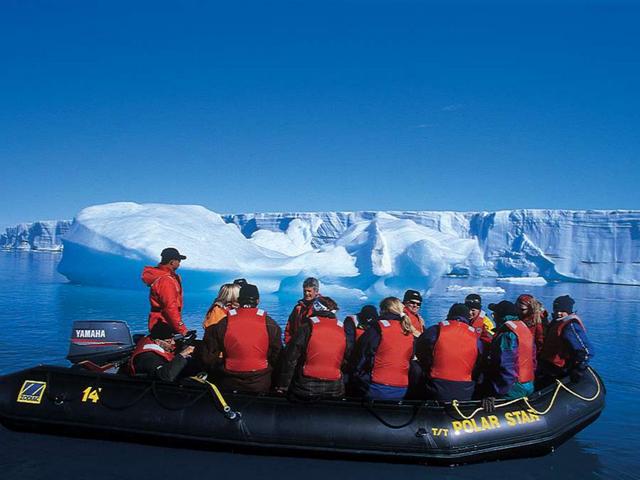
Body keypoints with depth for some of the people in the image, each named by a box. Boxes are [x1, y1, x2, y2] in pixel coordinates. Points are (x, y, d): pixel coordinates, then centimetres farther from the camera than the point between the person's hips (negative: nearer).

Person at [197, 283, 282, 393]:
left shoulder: (222, 323, -8)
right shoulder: (270, 324, -7)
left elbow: (206, 357, -4)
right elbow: (278, 356, -1)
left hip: (230, 385, 0)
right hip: (261, 385, 0)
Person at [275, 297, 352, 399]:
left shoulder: (307, 328, -9)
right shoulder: (344, 331, 2)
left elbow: (290, 358, -9)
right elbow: (347, 361, 11)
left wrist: (282, 386, -2)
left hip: (306, 388, -3)